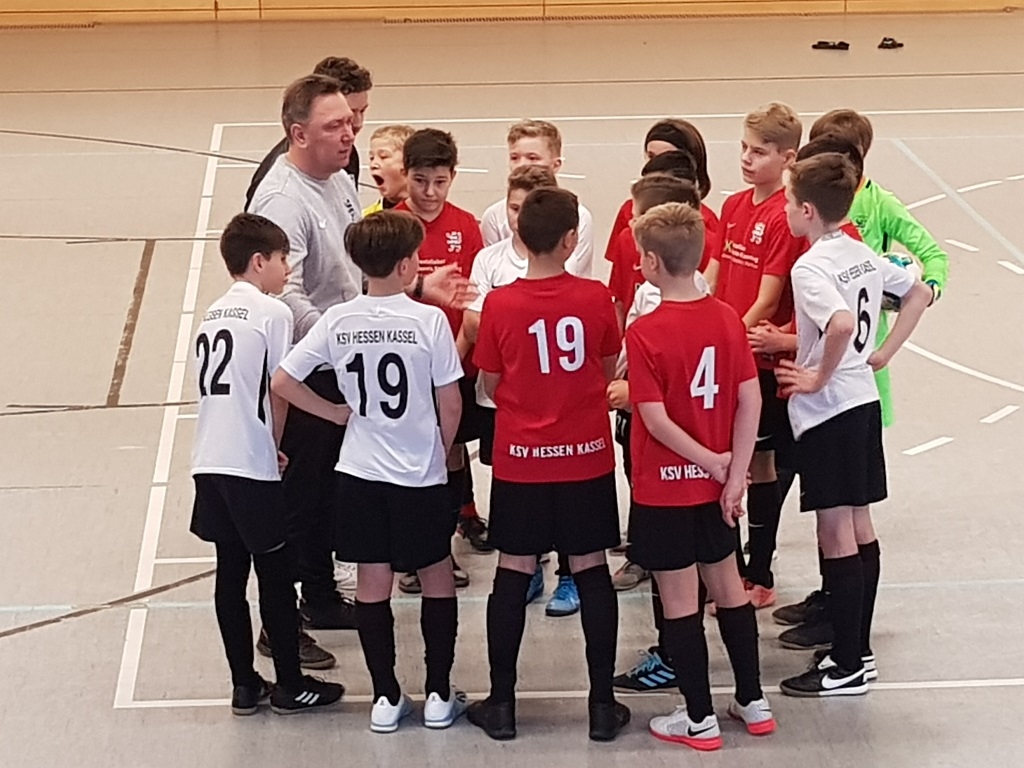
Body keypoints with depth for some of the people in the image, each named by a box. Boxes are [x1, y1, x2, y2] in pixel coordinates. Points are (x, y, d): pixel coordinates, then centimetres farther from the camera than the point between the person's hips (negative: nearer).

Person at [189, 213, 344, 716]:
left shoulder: (213, 314, 13)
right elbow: (279, 391, -8)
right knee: (276, 575, 4)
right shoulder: (272, 312, -8)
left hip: (209, 463, 7)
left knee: (230, 574, 11)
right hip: (252, 467, -7)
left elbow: (208, 385, 12)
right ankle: (290, 686, 12)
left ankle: (245, 686, 16)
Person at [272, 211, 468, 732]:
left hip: (360, 473, 3)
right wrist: (441, 450, 9)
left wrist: (338, 412, 8)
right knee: (437, 578, 13)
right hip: (421, 475, -2)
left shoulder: (337, 321, -5)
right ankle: (439, 696, 16)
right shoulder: (429, 320, -13)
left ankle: (386, 698, 15)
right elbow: (450, 404, -9)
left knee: (373, 582, 10)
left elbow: (282, 382, -3)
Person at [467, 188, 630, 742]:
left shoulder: (499, 304, -9)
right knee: (591, 570, 7)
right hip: (587, 455, 0)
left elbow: (490, 386, 1)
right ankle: (602, 703, 10)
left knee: (513, 573, 7)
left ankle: (502, 703, 12)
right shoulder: (596, 298, -7)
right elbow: (608, 369, 7)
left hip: (520, 458, 0)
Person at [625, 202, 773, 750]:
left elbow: (655, 419, -20)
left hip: (664, 485, -5)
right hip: (716, 481, 5)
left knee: (679, 600, 5)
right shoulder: (727, 318, -4)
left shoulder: (644, 333, -18)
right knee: (727, 585, 19)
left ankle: (699, 719, 12)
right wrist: (734, 472, -4)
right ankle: (753, 701, 27)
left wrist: (712, 460, -10)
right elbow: (750, 399, -5)